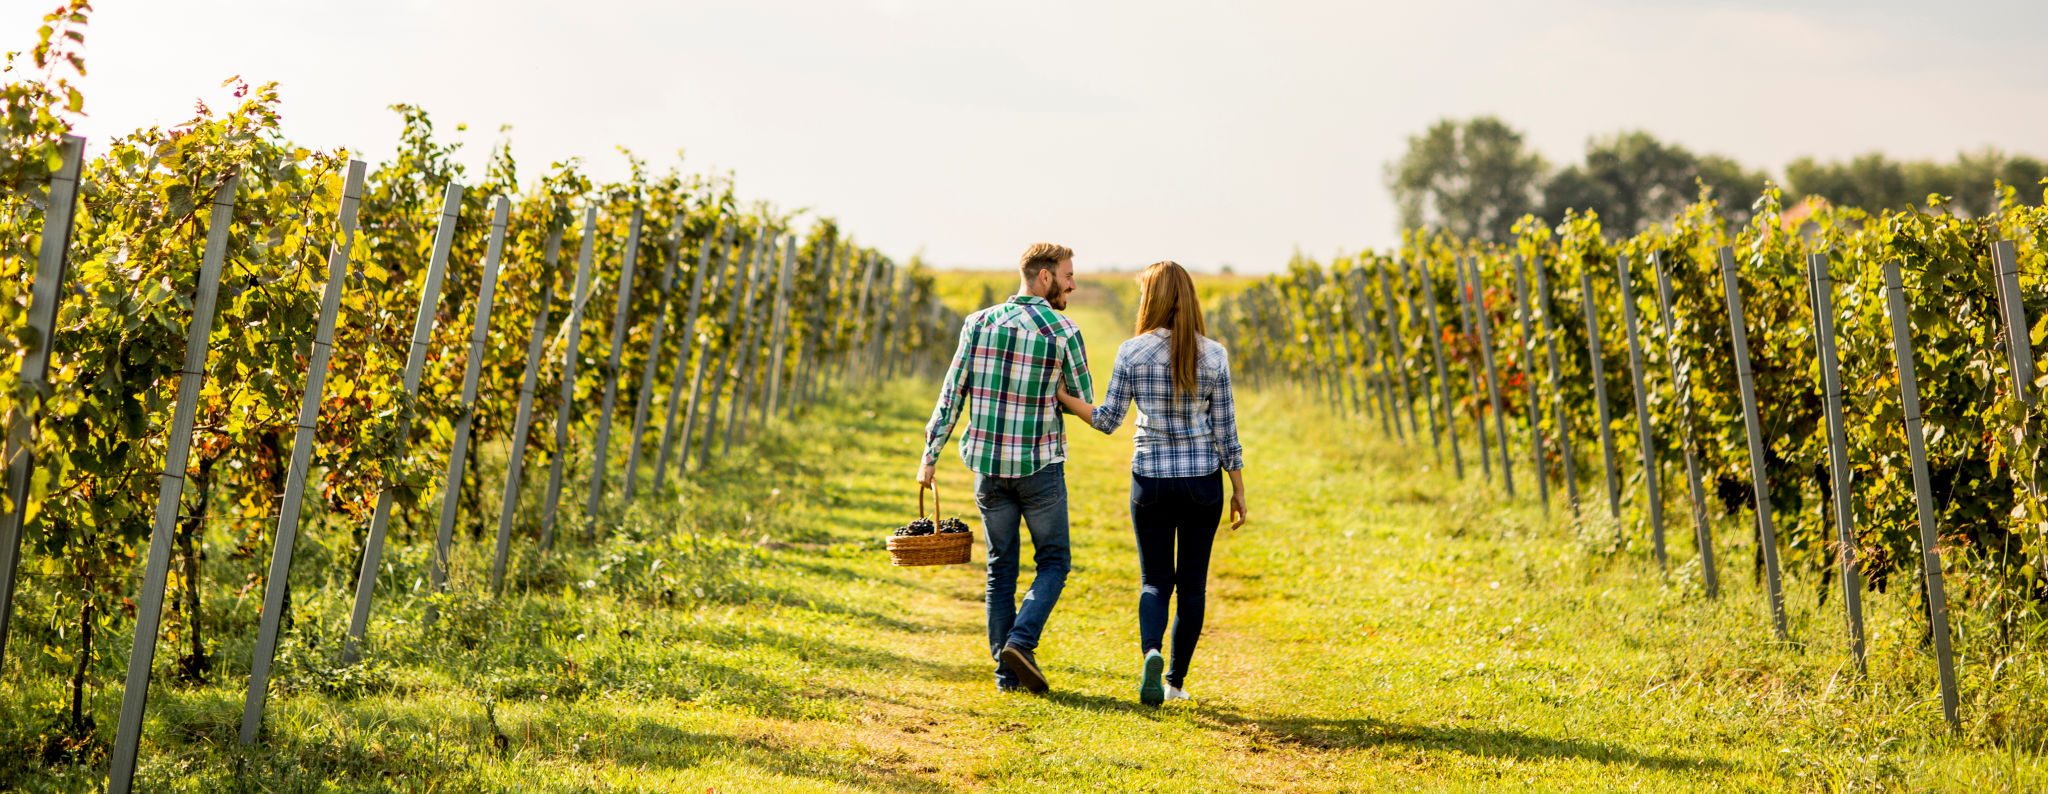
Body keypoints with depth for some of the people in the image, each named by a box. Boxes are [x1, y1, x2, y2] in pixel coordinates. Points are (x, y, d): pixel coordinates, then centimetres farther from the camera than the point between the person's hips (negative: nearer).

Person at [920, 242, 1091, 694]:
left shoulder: (978, 323, 1)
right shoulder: (1063, 333, -9)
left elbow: (952, 394, 1)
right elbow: (1085, 402, 0)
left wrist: (930, 455, 6)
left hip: (989, 465, 4)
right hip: (1040, 467, -4)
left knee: (1001, 568, 12)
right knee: (1053, 561, 11)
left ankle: (1007, 672, 10)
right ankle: (1022, 640, -10)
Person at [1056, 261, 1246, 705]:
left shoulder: (1132, 352, -7)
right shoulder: (1214, 355, -4)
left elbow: (1107, 420, -5)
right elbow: (1225, 431, -1)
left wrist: (1059, 395, 7)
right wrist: (1239, 492, 6)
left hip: (1151, 480, -1)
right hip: (1203, 481, 1)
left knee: (1155, 582, 9)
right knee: (1192, 582, 13)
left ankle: (1151, 653, -18)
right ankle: (1176, 680, 16)